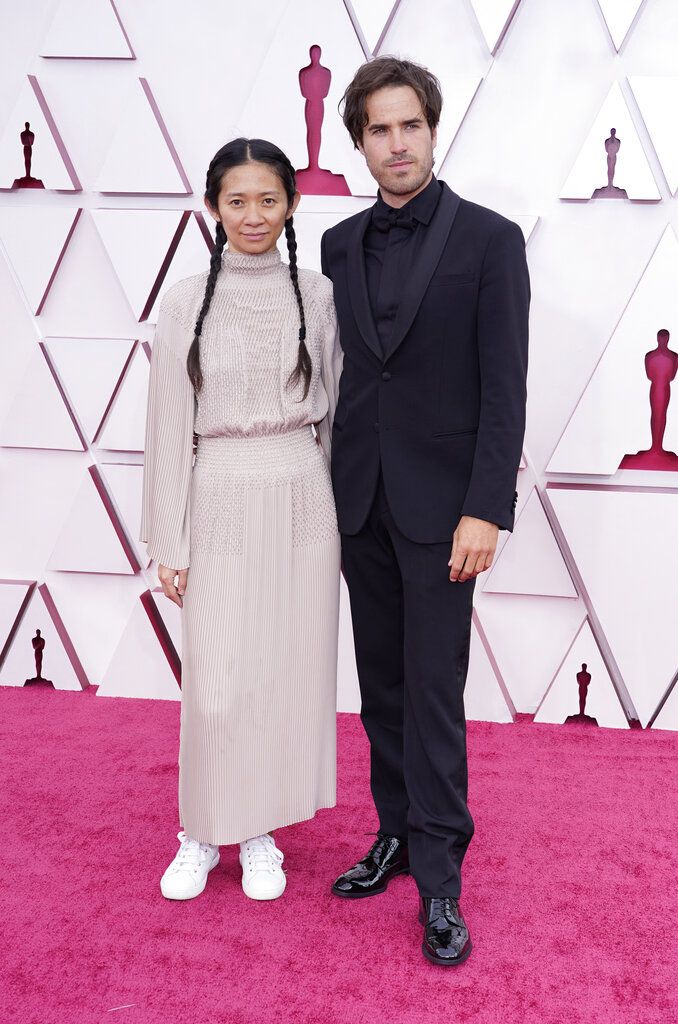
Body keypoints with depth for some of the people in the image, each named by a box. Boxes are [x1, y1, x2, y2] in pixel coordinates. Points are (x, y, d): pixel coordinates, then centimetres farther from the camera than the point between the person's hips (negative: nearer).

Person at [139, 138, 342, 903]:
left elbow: (334, 410, 8)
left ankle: (261, 834, 26)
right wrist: (167, 541, -3)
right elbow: (169, 426, -1)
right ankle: (202, 832, 24)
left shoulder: (316, 296, 3)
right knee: (216, 681, 2)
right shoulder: (186, 301, -1)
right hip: (221, 504, -1)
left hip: (302, 501, 2)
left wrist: (345, 520, 6)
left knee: (289, 671, 8)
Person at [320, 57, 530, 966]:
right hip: (360, 498, 5)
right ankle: (397, 833, 28)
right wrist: (329, 491, 8)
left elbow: (505, 386, -9)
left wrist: (486, 510, -15)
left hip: (439, 502, -4)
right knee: (382, 683, 12)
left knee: (433, 689, -2)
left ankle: (439, 878, 9)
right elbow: (340, 371, 11)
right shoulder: (341, 245, 9)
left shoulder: (489, 238, -4)